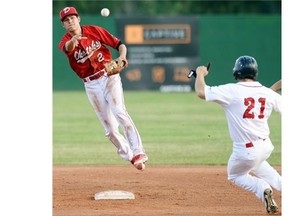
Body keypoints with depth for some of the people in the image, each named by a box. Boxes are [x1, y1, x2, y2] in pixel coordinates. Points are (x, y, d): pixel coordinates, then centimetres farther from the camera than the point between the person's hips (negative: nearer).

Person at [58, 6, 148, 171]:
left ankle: (138, 152, -29)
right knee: (110, 128, 2)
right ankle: (130, 157, 14)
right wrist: (73, 40, -55)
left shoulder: (95, 31, -1)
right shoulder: (65, 42, -4)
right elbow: (67, 48, -31)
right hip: (91, 86, 2)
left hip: (109, 76, -2)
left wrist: (122, 56, -21)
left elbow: (119, 44, 2)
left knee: (119, 111, -23)